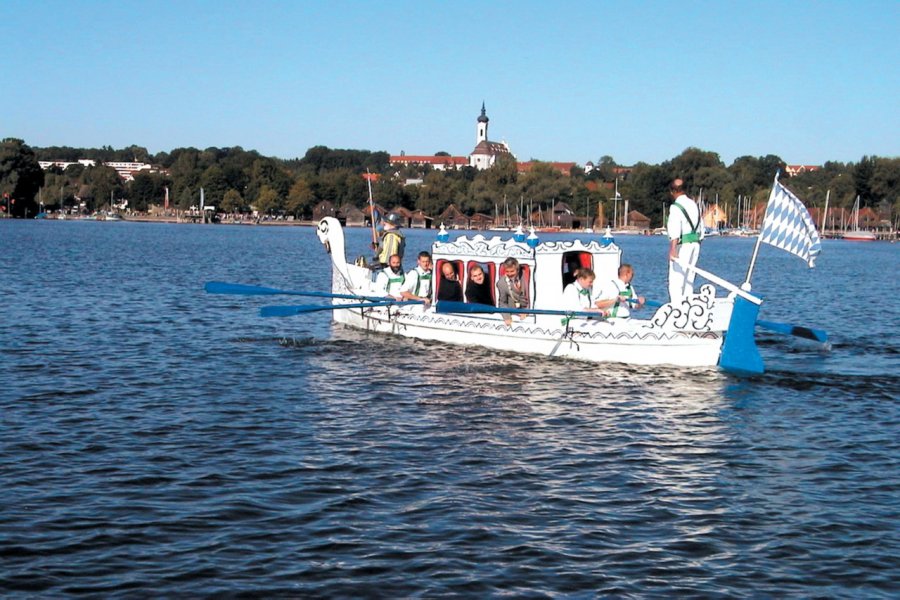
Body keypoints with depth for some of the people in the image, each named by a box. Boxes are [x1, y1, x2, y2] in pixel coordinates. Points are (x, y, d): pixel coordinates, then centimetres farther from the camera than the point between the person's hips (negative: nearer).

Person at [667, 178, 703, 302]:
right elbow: (701, 228, 18)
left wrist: (673, 249, -32)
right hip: (695, 243, 8)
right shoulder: (694, 205, 14)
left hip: (682, 245, -8)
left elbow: (675, 229, -24)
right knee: (688, 278, 14)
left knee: (675, 279, -8)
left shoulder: (676, 207, -11)